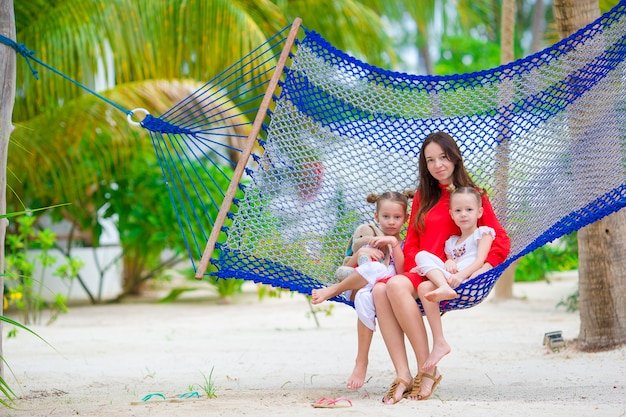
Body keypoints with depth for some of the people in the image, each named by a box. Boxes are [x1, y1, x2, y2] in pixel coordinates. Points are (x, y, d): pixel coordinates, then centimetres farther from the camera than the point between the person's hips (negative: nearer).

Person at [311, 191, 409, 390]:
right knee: (364, 297, -37)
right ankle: (361, 362, -29)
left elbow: (402, 273, -8)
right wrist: (360, 253, -4)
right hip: (363, 290, 3)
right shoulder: (369, 243, 21)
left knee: (375, 269, -36)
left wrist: (393, 243, -14)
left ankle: (332, 290, -14)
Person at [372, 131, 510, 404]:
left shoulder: (473, 195, 7)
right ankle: (403, 377, -35)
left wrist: (473, 271, -14)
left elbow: (501, 242, 1)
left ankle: (427, 370, -30)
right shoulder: (423, 197, 21)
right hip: (421, 275, 5)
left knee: (397, 285, -34)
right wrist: (419, 267, -4)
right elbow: (411, 243, 18)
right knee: (380, 290, -29)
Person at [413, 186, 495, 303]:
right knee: (422, 255, -18)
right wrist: (449, 262, -8)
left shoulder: (483, 233, 14)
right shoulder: (451, 242, 33)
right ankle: (445, 288, -39)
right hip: (451, 277, 6)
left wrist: (461, 275, -22)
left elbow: (480, 260, -2)